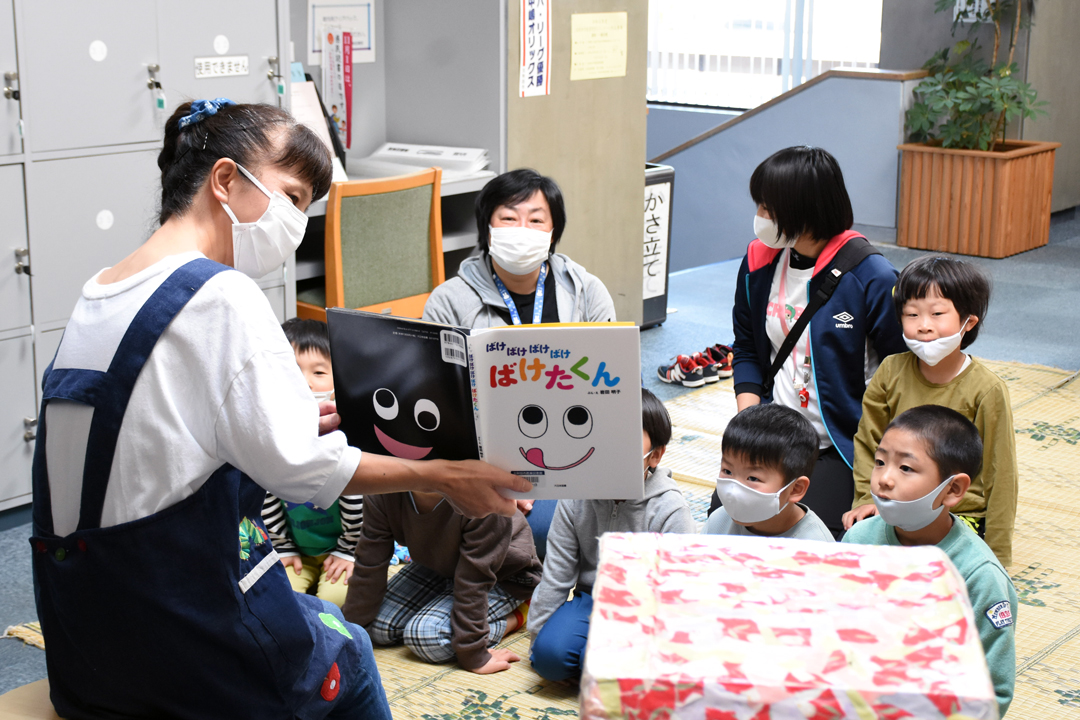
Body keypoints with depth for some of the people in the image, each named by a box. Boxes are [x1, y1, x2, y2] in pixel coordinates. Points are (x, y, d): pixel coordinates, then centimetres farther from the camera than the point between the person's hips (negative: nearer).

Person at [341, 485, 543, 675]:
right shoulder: (382, 497, -25)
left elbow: (474, 581, -34)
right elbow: (369, 568, -15)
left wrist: (473, 656, -28)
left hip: (502, 577, -6)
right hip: (438, 565, 6)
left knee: (426, 636, -25)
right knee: (378, 627, -5)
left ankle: (514, 618, -5)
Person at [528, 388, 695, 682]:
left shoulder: (669, 509, -15)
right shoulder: (575, 497, -5)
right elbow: (556, 572, 2)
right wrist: (537, 634, 4)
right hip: (591, 599, 3)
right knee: (550, 653, -24)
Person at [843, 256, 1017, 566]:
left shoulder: (986, 390, -10)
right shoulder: (891, 372, -1)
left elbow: (999, 476, -4)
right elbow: (868, 441, 12)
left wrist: (994, 554, -3)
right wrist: (868, 498, 1)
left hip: (961, 516, -3)